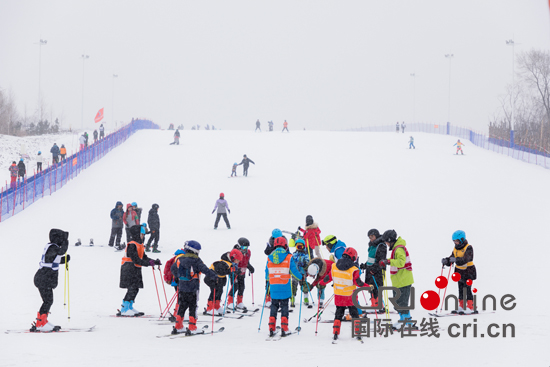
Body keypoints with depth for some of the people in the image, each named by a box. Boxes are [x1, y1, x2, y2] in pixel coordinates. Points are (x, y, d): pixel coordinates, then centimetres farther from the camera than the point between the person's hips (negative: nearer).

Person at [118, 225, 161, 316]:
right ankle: (124, 310, -9)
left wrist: (154, 262, 6)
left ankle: (129, 308, 18)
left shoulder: (139, 245, 15)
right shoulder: (132, 245, -16)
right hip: (129, 270, -10)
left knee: (135, 289, 10)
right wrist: (148, 263, -27)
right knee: (132, 289, -12)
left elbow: (144, 257, 18)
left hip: (136, 270, 10)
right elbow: (135, 259, -22)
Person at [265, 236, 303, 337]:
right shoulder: (288, 257, -8)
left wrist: (268, 280, 34)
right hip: (285, 287, -2)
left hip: (273, 287, 2)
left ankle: (271, 329, 4)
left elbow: (267, 273, 12)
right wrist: (301, 277, 16)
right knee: (284, 307, 6)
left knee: (274, 306, 11)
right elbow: (294, 271, -4)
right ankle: (284, 328, -1)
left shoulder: (269, 258, 2)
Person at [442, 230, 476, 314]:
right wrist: (446, 261, -16)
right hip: (459, 272, 7)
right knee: (461, 291, 9)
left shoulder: (468, 248, -13)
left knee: (467, 290, -9)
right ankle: (461, 308, 14)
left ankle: (470, 308, -6)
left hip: (468, 272, -7)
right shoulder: (455, 249, 9)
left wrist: (456, 259, -43)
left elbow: (465, 259, -28)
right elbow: (451, 259, 6)